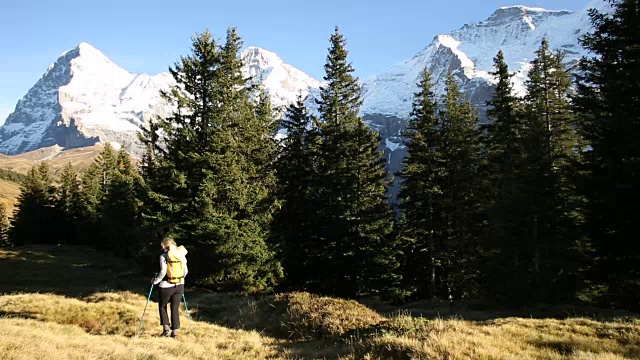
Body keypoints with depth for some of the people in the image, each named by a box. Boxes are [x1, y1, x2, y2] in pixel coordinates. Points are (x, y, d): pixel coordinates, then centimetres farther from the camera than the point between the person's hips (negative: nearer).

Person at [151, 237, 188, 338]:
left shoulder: (164, 256, -8)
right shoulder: (181, 255, 5)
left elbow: (163, 272, -16)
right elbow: (186, 271, 7)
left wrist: (155, 281, -2)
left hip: (167, 286, -4)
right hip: (180, 285, 4)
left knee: (162, 306, 17)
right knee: (175, 308, 11)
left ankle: (166, 328, 8)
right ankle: (175, 331, 10)